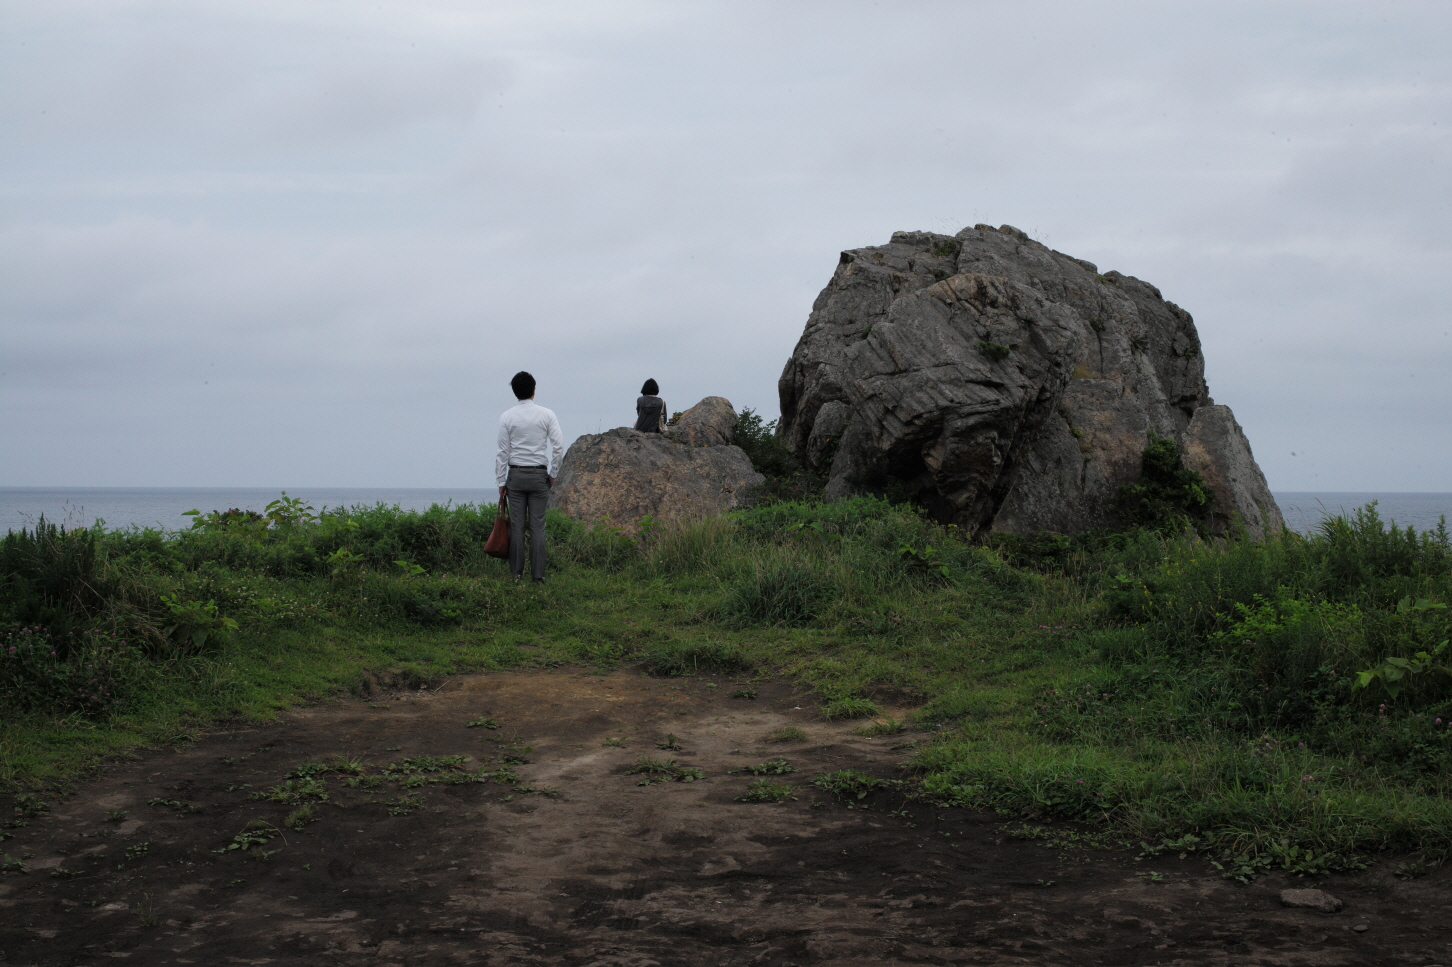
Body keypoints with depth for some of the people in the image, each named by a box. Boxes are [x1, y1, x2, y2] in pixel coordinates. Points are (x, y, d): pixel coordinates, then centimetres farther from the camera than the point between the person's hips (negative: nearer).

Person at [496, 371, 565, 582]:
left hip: (516, 475, 0)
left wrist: (501, 482, 5)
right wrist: (552, 473, 6)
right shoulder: (546, 415, -1)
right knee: (538, 526, 1)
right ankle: (537, 573, -1)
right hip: (539, 475, 0)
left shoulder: (507, 417, -1)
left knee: (516, 525, 3)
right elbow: (558, 446, -5)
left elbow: (503, 452, 0)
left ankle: (516, 573, 3)